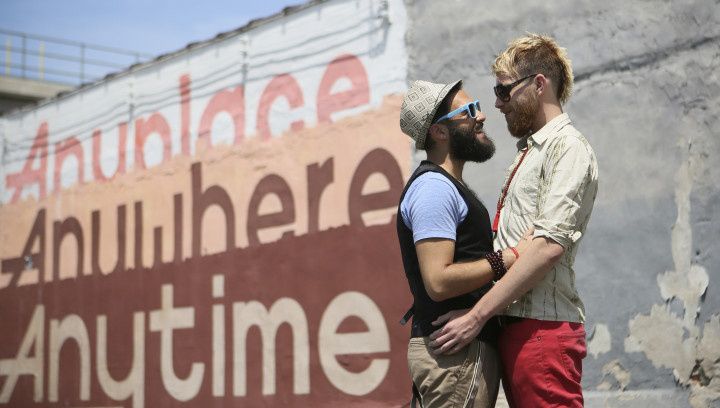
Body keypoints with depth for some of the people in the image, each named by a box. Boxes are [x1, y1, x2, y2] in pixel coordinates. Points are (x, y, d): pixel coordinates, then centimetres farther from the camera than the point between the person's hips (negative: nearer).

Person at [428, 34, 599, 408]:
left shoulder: (567, 147, -6)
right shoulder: (528, 151, 22)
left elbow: (548, 246, -18)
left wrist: (477, 315, -19)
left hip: (542, 326, -9)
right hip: (512, 324, 9)